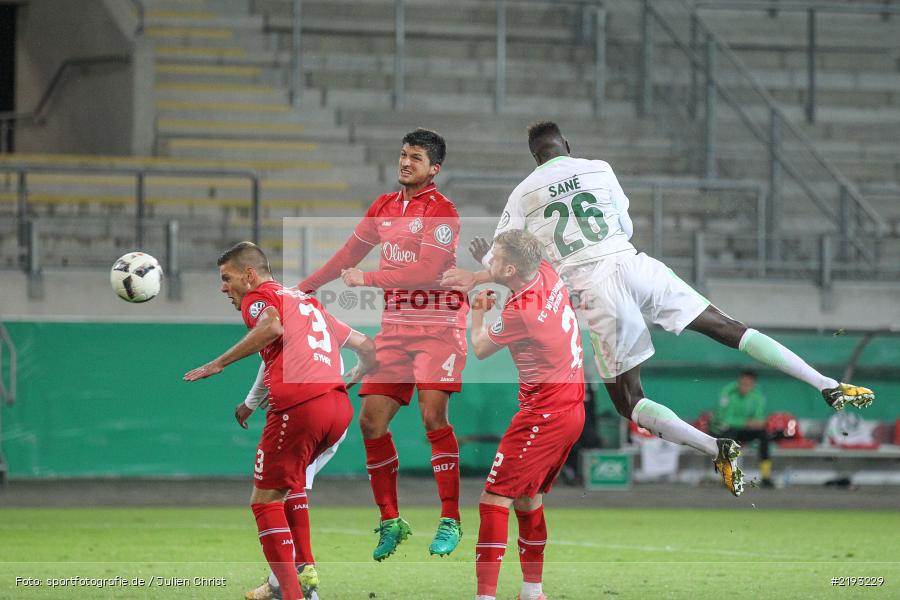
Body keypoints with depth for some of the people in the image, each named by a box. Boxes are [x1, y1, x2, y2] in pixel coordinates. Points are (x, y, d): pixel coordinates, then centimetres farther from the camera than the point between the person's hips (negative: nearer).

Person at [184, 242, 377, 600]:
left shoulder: (259, 296, 6)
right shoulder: (308, 302, 29)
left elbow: (272, 326, -19)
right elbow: (365, 346, 32)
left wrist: (218, 364, -15)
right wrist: (357, 377, 51)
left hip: (298, 406, -8)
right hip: (339, 407, 8)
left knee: (265, 501, 0)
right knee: (288, 483, 29)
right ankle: (304, 569, 18)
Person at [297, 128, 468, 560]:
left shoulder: (441, 211, -9)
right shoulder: (384, 207, 12)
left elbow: (427, 272, -19)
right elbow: (349, 255, 23)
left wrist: (368, 279, -16)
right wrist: (304, 288, 24)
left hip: (439, 323, -6)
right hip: (396, 325, 6)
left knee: (433, 415, -19)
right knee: (372, 421, -2)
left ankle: (450, 520, -11)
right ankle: (390, 521, 10)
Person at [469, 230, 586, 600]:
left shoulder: (519, 312, -23)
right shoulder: (548, 274, 0)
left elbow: (480, 349, -1)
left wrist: (477, 314, 17)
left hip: (544, 414, -10)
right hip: (573, 409, 10)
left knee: (495, 499, -10)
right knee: (527, 497, 21)